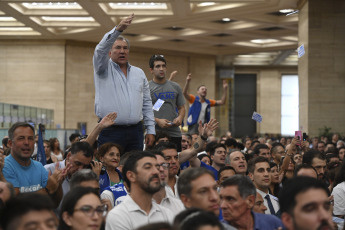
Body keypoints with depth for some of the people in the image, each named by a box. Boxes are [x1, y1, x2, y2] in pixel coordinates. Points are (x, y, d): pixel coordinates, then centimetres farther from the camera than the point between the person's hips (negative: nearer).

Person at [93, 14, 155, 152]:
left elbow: (147, 103, 16)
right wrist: (118, 29, -30)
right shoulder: (104, 69, 5)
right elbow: (101, 49, -16)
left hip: (135, 131, 4)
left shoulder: (139, 73, 17)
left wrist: (151, 130, 8)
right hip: (110, 131, -4)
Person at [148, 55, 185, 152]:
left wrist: (180, 117, -3)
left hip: (174, 133, 4)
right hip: (155, 133, -4)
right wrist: (157, 121, -17)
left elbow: (181, 107, 19)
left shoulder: (175, 87, 15)